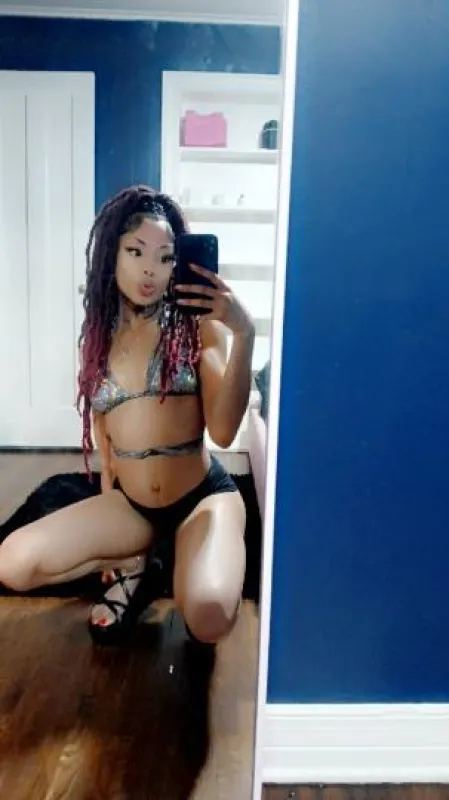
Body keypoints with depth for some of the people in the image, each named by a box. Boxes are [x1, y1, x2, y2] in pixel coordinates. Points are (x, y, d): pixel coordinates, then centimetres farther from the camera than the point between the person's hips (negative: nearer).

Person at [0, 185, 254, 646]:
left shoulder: (197, 324, -9)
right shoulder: (98, 335, 4)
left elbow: (223, 431, -20)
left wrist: (243, 334, -29)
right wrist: (110, 495, 15)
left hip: (203, 496, -4)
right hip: (127, 502, 4)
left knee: (209, 619, -30)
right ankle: (130, 563, 9)